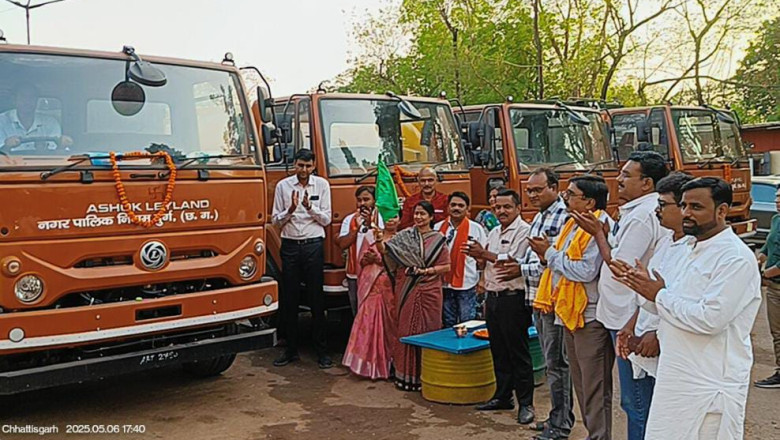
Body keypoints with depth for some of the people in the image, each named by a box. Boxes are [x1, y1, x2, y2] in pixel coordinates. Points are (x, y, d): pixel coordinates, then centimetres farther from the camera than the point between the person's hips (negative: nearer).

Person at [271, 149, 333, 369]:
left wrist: (310, 207, -16)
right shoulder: (283, 186, 4)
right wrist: (290, 209, -15)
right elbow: (276, 220, 4)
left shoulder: (322, 185, 4)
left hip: (313, 245, -1)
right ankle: (291, 349, 17)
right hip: (290, 245, 1)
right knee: (289, 299, 5)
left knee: (316, 298, 1)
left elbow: (326, 219, 0)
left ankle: (322, 350, 9)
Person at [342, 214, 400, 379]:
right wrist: (369, 258, -9)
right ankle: (369, 364, 7)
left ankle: (386, 363, 8)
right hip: (371, 285, 2)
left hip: (390, 287, -2)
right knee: (369, 321, -2)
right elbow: (362, 260, 12)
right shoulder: (371, 236, 14)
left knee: (387, 323, -2)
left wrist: (379, 259, -14)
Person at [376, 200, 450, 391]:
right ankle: (406, 374, 14)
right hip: (407, 291, 1)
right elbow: (385, 251, -6)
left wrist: (427, 270, -11)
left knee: (428, 330, 3)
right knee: (406, 330, 4)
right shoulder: (404, 236, 4)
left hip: (429, 291, -1)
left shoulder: (438, 240, 3)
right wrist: (380, 241, -25)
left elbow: (446, 266, 1)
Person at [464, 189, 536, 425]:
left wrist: (485, 254, -15)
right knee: (498, 351, 14)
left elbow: (513, 261, -19)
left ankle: (526, 403, 7)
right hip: (493, 297, 8)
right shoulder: (493, 233, 17)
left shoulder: (524, 230, -9)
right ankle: (503, 396, 25)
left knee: (518, 352, -2)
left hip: (513, 298, -8)